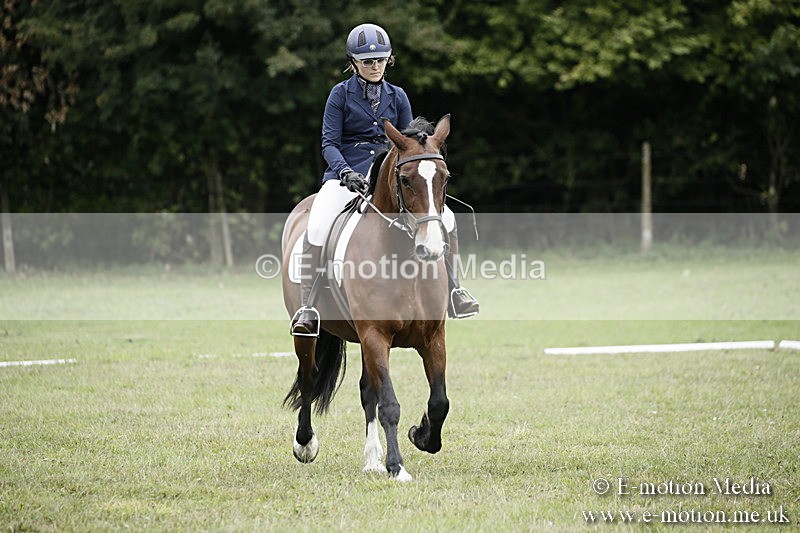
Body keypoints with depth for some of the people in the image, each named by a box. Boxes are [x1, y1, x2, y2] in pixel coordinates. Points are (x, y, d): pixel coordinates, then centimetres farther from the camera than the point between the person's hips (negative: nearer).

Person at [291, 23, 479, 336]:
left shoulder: (397, 97, 11)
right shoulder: (341, 94, 2)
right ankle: (307, 306, -24)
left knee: (444, 217, -11)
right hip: (346, 175, -3)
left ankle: (452, 290, 5)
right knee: (317, 227, -31)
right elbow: (329, 144, -4)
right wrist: (346, 172, -21)